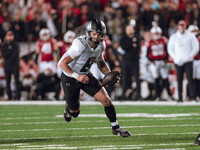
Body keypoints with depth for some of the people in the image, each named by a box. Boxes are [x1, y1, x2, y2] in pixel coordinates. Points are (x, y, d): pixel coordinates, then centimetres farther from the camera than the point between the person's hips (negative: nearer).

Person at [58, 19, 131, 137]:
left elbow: (101, 63, 11)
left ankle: (115, 127, 8)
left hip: (86, 75, 5)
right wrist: (77, 76, -42)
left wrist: (109, 74, -7)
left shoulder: (101, 45, -8)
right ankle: (69, 107, 44)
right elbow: (62, 63, -33)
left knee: (106, 100, -9)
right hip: (70, 78, -5)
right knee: (74, 113, 6)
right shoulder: (80, 45, -32)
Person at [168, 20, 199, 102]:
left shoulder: (190, 36, 4)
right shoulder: (174, 37, 9)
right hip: (178, 62, 2)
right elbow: (170, 49, 12)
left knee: (190, 79, -8)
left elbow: (196, 47, 4)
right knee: (179, 79, 0)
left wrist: (190, 56, -7)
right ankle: (180, 97, 2)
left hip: (188, 61, -2)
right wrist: (175, 58, -2)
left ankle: (193, 96, -7)